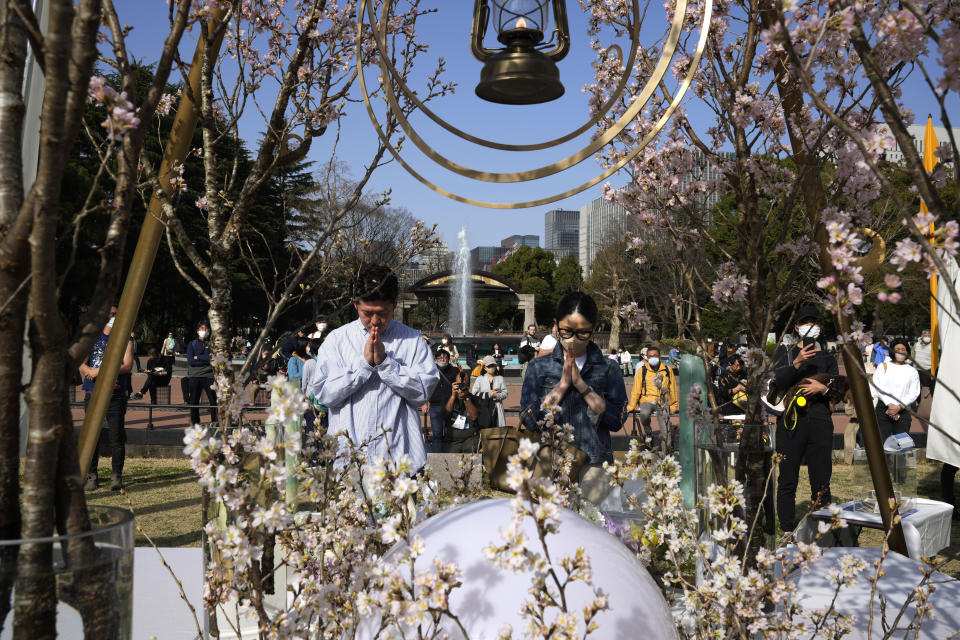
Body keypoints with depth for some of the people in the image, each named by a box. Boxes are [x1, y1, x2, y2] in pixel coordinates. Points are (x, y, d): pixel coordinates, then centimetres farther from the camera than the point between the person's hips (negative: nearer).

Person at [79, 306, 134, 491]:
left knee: (116, 437, -3)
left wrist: (100, 371, -13)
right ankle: (91, 476, 9)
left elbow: (128, 365, -5)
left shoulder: (124, 339, 8)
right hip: (93, 394, 2)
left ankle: (116, 477, 3)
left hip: (116, 395, -2)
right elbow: (82, 365, 4)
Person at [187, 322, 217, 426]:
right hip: (194, 376, 1)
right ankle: (195, 423, 15)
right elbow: (190, 361, -4)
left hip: (209, 376, -1)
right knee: (194, 401, 5)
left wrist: (198, 357, -6)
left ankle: (215, 421, -1)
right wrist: (207, 360, -8)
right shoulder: (192, 344, 11)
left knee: (214, 400, -7)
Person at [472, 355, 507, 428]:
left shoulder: (500, 378, 12)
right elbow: (474, 394, -3)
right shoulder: (480, 379, 8)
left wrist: (496, 395, -16)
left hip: (497, 409, 1)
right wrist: (488, 394, -10)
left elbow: (505, 394, 4)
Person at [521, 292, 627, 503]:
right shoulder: (539, 367, 9)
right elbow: (531, 421, -2)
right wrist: (562, 384, -7)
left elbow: (617, 420, -3)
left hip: (593, 463, 0)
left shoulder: (609, 369, 9)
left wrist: (581, 384, -8)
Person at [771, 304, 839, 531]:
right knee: (787, 482, -2)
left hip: (820, 422, 2)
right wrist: (797, 363, -20)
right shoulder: (784, 352, 11)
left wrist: (824, 388, -6)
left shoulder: (827, 358, 17)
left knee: (821, 483, 3)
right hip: (791, 421, -2)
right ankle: (787, 532, 3)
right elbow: (778, 381, -6)